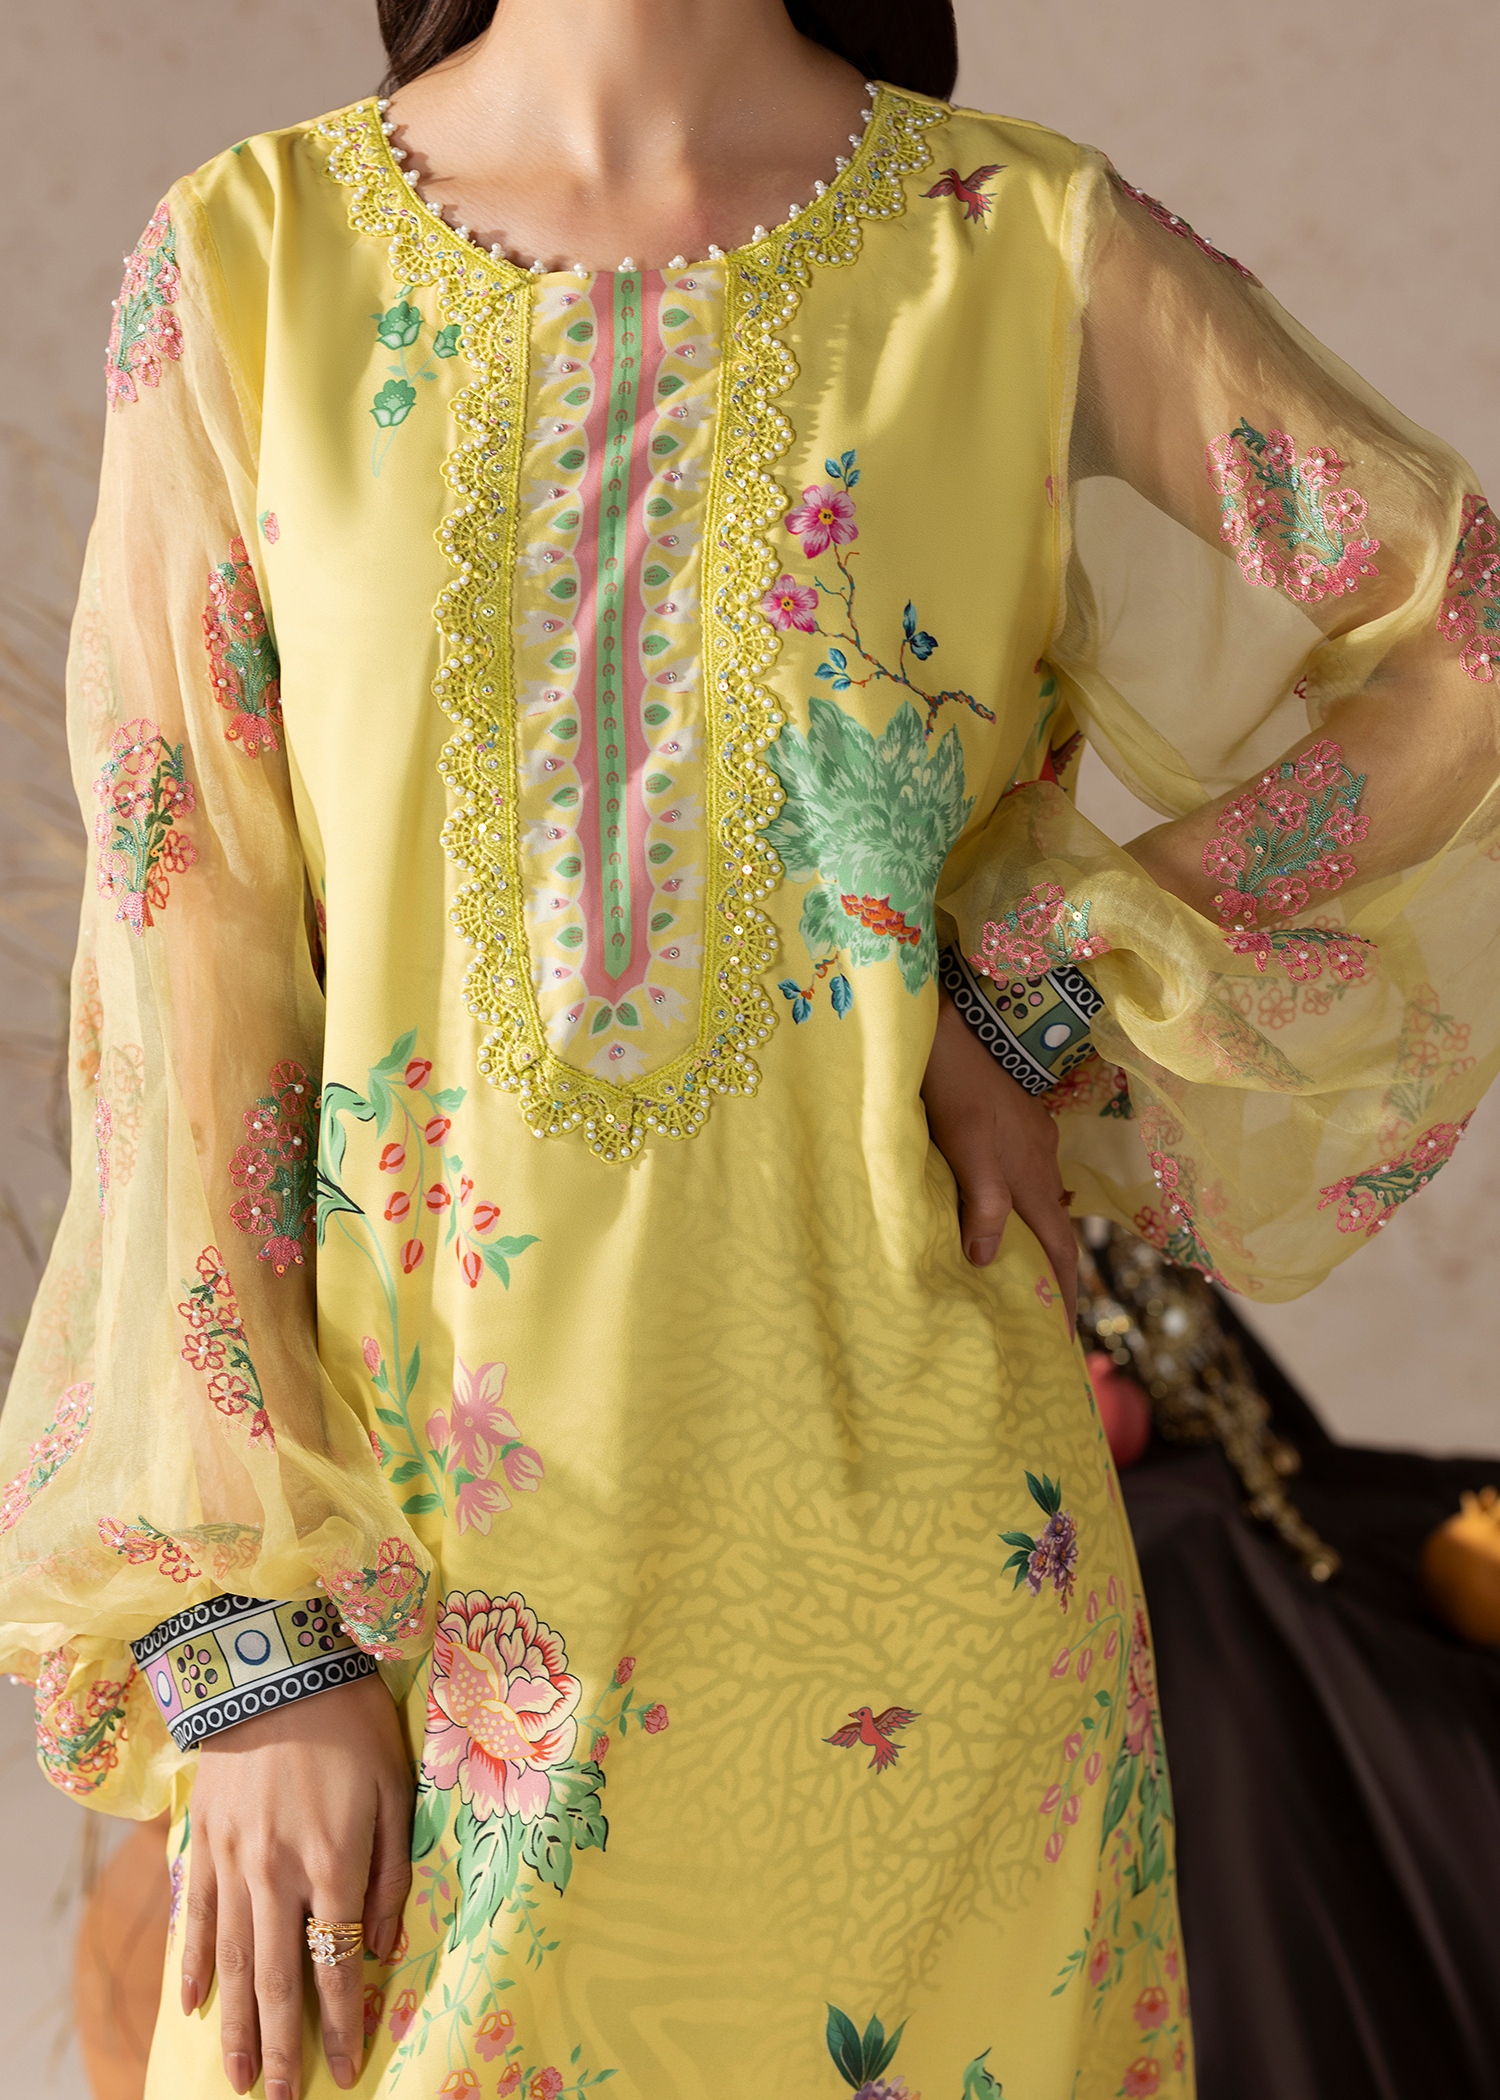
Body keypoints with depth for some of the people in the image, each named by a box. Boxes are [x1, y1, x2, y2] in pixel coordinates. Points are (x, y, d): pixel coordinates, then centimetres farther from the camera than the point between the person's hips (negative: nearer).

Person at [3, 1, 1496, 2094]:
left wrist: (1040, 995, -7)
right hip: (396, 1577, 1)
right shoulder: (244, 268, -2)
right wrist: (253, 1645, -7)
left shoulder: (1033, 253, -3)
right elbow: (184, 980, -4)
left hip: (904, 1524, 0)